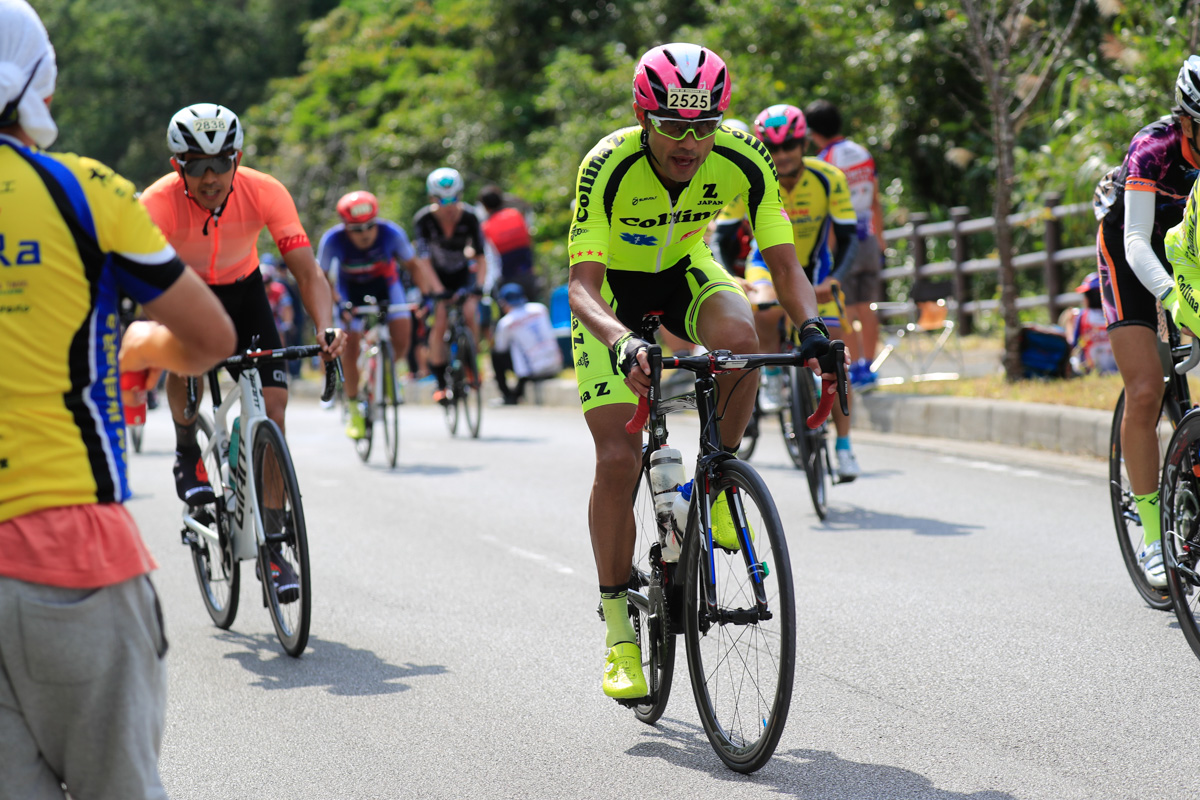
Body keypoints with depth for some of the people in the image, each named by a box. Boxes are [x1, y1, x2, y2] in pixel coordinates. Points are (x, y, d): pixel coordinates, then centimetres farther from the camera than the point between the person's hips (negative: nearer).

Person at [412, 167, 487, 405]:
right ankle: (440, 381, -7)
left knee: (469, 314, -22)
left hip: (463, 273, 1)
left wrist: (479, 285, -32)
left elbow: (480, 259, -17)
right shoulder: (423, 220, -23)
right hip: (438, 276, -1)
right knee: (439, 323, -17)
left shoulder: (469, 218, -21)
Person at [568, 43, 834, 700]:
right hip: (613, 290, -2)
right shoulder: (609, 166, -33)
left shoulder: (743, 161, -25)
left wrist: (812, 326, -42)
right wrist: (623, 342, -56)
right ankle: (618, 627, 1)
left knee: (738, 338, -34)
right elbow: (581, 284, -37)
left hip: (685, 274, 2)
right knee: (618, 460, -13)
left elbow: (784, 262, -21)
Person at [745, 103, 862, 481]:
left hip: (815, 268, 1)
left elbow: (848, 238, -20)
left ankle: (844, 445, 4)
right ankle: (772, 375, -9)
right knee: (767, 308, -37)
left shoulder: (829, 179, -22)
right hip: (768, 264, -1)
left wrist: (833, 280, -37)